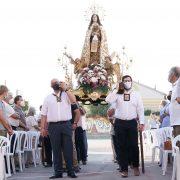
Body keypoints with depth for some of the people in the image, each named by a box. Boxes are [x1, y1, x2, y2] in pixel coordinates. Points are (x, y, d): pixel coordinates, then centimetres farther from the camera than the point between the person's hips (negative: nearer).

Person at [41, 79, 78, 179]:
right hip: (53, 126, 1)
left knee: (68, 149, -1)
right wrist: (43, 128, 2)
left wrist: (65, 89, -8)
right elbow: (44, 114, 10)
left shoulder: (66, 95, 10)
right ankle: (58, 172, 8)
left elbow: (74, 100, -12)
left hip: (66, 125, -1)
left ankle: (71, 171, 4)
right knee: (56, 150, 3)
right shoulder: (48, 98, 13)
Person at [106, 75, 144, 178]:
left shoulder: (136, 95, 8)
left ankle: (136, 167, 20)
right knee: (122, 147, 2)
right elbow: (108, 100, -12)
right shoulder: (117, 94, 5)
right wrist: (116, 90, -8)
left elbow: (140, 110, 5)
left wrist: (141, 122, -2)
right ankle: (124, 169, 11)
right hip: (120, 123, 0)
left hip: (132, 123, 0)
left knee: (134, 145, 0)